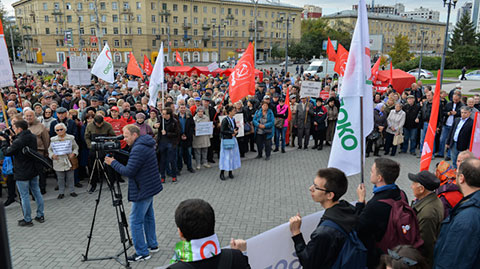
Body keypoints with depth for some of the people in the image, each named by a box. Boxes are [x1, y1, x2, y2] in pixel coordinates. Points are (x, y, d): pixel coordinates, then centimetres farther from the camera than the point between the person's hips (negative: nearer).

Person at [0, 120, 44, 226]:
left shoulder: (18, 141, -23)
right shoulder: (33, 137, 0)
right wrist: (12, 138, 11)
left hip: (22, 174, -7)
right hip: (34, 171, 7)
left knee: (24, 196, 4)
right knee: (37, 193, 15)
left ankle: (27, 220, 15)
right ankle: (40, 215, 24)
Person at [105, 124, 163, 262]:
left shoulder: (138, 149, -23)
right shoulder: (147, 144, 9)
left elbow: (129, 171, -23)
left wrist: (113, 162, -12)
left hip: (143, 191, -11)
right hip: (150, 187, 11)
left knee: (136, 221, -2)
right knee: (148, 216, 21)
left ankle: (142, 253, 7)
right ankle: (152, 245, 33)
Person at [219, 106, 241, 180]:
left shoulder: (233, 119, 8)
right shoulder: (225, 120, -14)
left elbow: (235, 128, 17)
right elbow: (222, 131, -17)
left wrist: (235, 133, -5)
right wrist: (232, 132, -17)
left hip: (233, 140, 7)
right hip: (226, 140, -7)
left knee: (233, 155, 9)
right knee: (225, 156, -4)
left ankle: (230, 172, 19)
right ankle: (222, 173, 6)